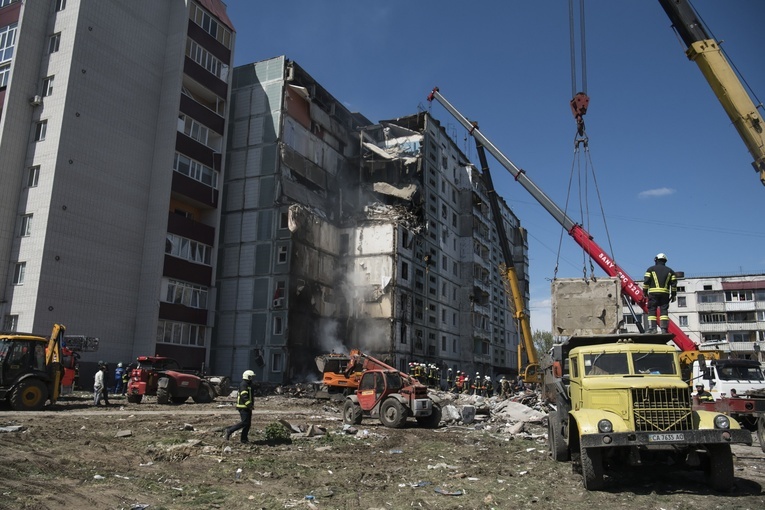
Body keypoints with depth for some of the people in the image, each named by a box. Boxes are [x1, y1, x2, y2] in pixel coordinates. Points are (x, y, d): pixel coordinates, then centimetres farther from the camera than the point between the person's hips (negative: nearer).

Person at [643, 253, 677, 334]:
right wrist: (673, 294, 12)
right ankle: (664, 329, -5)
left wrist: (644, 292, 4)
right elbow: (674, 283, 9)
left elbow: (646, 281, 0)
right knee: (664, 310, 2)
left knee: (652, 310, -2)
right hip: (665, 293, 2)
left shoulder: (651, 269, 8)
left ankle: (652, 328, -11)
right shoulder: (670, 271, 16)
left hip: (653, 293, -2)